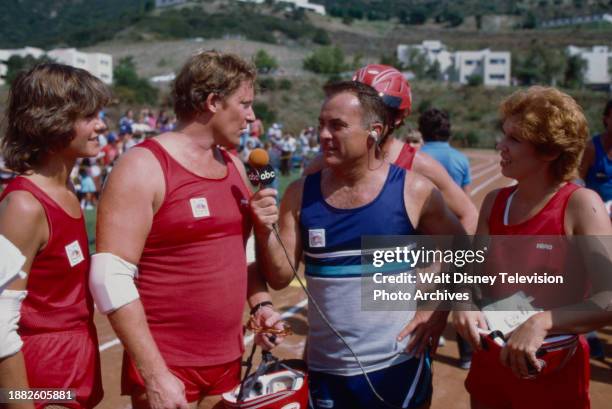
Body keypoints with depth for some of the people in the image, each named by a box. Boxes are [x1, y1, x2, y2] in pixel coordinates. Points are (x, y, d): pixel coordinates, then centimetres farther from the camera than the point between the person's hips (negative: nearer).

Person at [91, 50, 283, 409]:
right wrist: (154, 374, -18)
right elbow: (111, 278, -18)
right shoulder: (144, 166, -13)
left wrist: (262, 304, 3)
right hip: (166, 367, -6)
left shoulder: (234, 166, 9)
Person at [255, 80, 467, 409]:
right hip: (324, 368, 2)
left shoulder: (413, 192, -9)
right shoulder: (300, 194, -3)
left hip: (398, 365, -2)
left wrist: (440, 310, -3)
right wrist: (265, 232, -18)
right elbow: (281, 278, -2)